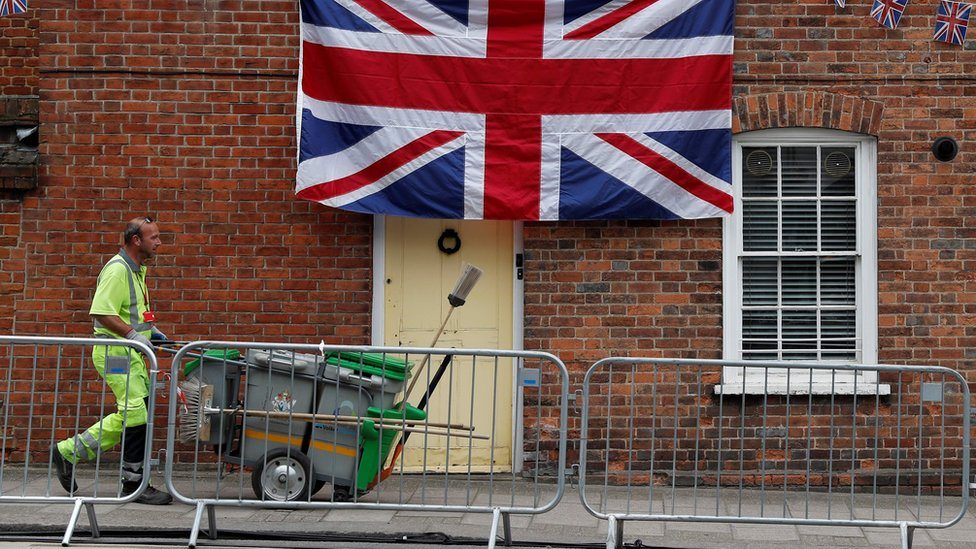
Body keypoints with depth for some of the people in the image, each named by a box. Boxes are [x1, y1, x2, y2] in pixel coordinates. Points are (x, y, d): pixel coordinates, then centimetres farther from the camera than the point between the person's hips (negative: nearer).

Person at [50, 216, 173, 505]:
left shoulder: (136, 270, 16)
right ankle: (134, 483, -2)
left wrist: (149, 330, 16)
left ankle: (69, 451, 20)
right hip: (115, 352, -10)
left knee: (128, 416, 12)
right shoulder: (117, 269, -16)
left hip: (130, 354, 10)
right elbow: (102, 312, -24)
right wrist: (132, 334, -27)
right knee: (136, 413, -10)